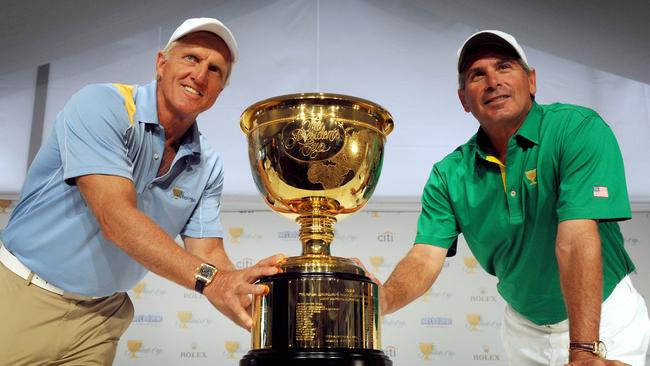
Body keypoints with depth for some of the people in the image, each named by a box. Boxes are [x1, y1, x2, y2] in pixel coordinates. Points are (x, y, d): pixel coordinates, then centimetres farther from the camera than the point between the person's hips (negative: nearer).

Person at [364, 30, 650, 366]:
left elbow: (576, 240, -30)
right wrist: (382, 299, -37)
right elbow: (426, 256, -16)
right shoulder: (449, 174, -8)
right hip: (523, 325, 4)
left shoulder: (579, 129, -20)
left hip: (604, 317, -3)